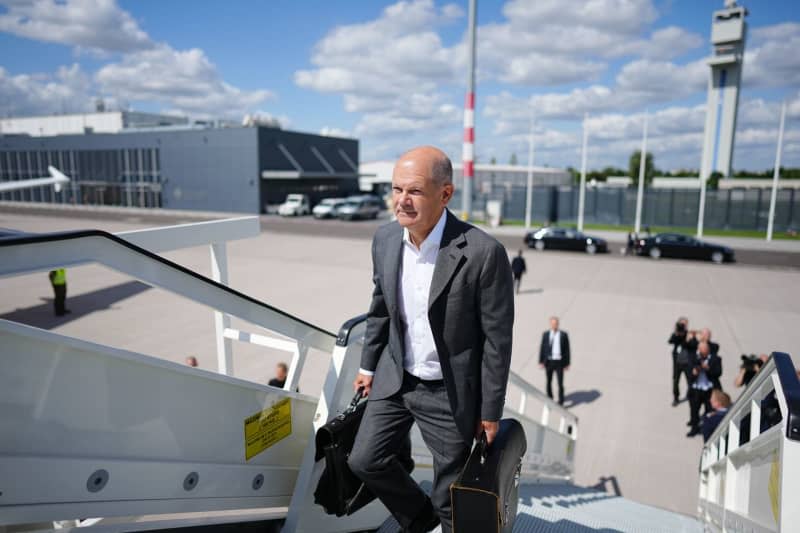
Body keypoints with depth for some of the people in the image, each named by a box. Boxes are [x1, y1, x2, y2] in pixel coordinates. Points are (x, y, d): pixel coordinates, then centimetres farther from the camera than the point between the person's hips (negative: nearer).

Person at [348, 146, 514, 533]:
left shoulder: (483, 252, -24)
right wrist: (368, 365, 15)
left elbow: (497, 338, -16)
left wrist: (491, 410, -9)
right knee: (364, 460, 12)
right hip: (395, 380, 5)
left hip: (449, 392, -5)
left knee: (449, 496, 11)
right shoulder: (385, 239, -7)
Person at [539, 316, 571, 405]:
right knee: (549, 382, 14)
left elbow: (567, 349, -1)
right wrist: (541, 361, -2)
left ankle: (561, 402, 9)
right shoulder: (545, 334, 1)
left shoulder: (564, 335, -3)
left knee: (560, 383, -2)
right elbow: (542, 348, 3)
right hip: (548, 362, 2)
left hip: (559, 362, -2)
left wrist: (567, 363, -2)